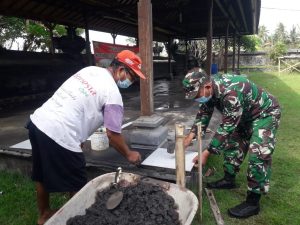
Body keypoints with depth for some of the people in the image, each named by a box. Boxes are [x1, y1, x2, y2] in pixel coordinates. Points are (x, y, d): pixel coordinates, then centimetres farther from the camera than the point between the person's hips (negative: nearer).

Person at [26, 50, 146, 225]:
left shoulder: (90, 70, 13)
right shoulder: (113, 93, -10)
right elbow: (113, 134, -6)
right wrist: (129, 154, 10)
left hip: (38, 121, 9)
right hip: (59, 135, -9)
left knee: (43, 175, 26)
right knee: (77, 185, 11)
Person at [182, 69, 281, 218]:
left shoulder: (231, 93, -41)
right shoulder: (209, 88, -14)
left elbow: (227, 127, -36)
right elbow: (204, 113, -2)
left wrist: (207, 153, -33)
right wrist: (191, 136, -11)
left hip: (265, 113, -9)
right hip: (245, 115, 9)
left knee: (258, 154, -16)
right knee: (232, 142, 12)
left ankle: (253, 202, -6)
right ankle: (229, 180, 28)